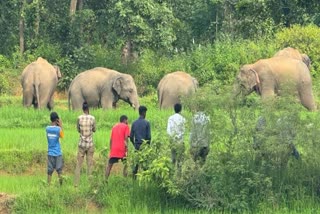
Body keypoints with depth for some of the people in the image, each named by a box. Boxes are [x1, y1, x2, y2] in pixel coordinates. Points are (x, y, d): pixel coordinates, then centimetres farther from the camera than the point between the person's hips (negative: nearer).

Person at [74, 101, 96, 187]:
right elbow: (94, 129, 6)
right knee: (89, 164, 4)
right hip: (90, 144, 0)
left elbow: (78, 129, 6)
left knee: (78, 164, 4)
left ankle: (76, 183, 1)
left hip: (81, 144, 0)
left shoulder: (79, 118, -4)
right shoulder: (92, 118, -6)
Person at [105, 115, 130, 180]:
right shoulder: (126, 126, 2)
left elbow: (111, 139, 15)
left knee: (109, 165, 8)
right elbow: (126, 138, -9)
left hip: (113, 150, 4)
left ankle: (106, 180, -1)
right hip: (122, 150, -4)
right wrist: (126, 149, -10)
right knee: (126, 164, 6)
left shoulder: (114, 127, 18)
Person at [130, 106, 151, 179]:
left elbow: (131, 136, 6)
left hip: (137, 146, 4)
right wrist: (148, 145, 4)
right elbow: (148, 136, -10)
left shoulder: (134, 123, 5)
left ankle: (134, 178, 5)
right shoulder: (146, 123, -7)